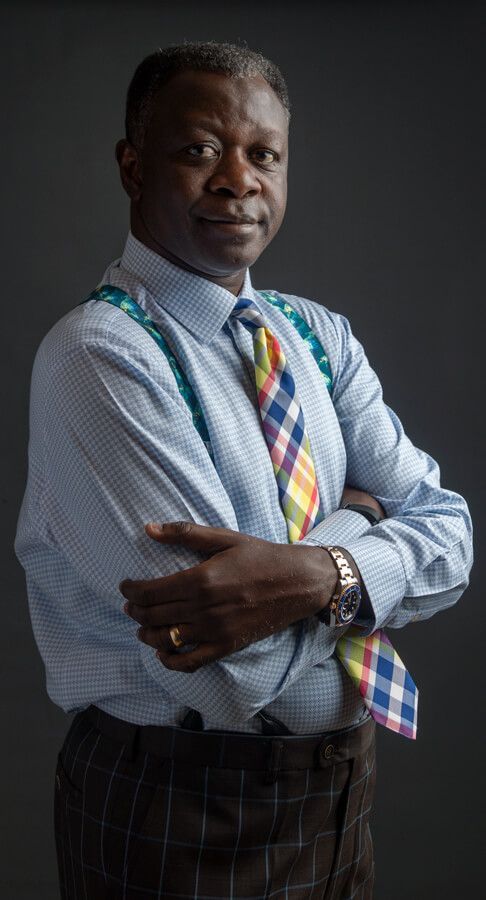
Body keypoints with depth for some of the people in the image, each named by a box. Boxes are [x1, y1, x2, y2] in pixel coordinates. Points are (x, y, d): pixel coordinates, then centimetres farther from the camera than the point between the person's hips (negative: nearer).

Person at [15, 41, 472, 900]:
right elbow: (236, 670, -26)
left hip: (338, 783, 6)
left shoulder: (318, 335, 2)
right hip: (183, 818, -6)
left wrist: (318, 576, -25)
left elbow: (446, 533, -6)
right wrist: (356, 510, -11)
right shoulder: (99, 354, -20)